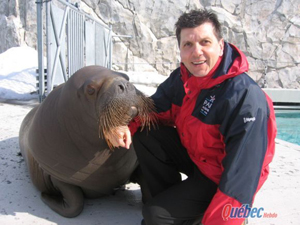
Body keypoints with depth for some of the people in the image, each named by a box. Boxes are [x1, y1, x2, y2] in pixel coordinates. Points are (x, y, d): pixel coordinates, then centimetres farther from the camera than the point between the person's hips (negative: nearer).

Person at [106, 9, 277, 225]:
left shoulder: (245, 98, -31)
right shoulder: (182, 77, -7)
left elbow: (243, 173, -32)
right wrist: (128, 124, -20)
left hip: (220, 178, -7)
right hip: (192, 154, 7)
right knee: (144, 134, -9)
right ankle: (168, 196, 6)